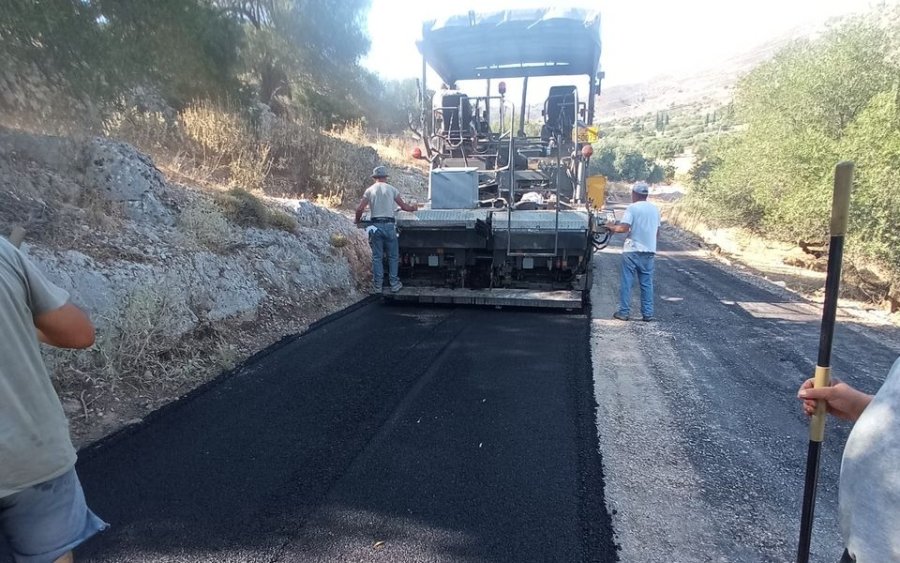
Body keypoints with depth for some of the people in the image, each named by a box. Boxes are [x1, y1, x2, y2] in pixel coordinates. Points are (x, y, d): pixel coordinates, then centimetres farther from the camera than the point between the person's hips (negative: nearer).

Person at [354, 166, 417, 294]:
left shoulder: (370, 190, 6)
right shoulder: (391, 189, 4)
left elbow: (360, 208, -1)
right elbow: (404, 206, 7)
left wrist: (357, 220, 17)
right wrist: (413, 208, 28)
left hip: (375, 225, 1)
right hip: (389, 225, -1)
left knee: (377, 257, 7)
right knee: (393, 256, 9)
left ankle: (377, 286, 10)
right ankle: (394, 284, 12)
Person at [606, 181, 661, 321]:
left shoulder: (632, 208, -9)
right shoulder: (655, 209, 11)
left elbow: (624, 227, -20)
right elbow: (657, 232, 17)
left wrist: (612, 227, -3)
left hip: (632, 250, -5)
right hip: (649, 251, 5)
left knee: (626, 282, 2)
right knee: (647, 283, 10)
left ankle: (624, 312, 4)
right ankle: (647, 313, 12)